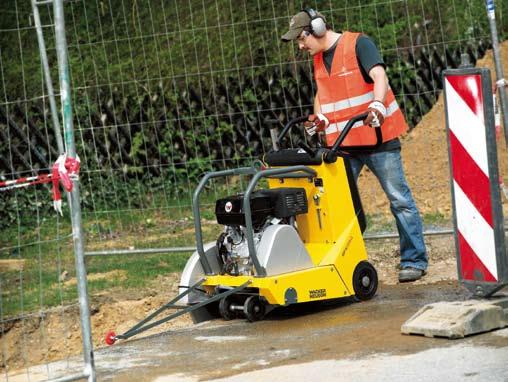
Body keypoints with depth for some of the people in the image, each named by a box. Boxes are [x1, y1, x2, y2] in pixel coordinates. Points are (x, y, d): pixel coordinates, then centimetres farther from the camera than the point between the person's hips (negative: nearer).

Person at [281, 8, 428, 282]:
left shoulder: (358, 44, -8)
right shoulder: (318, 58, 14)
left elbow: (379, 76, -21)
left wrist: (377, 104, -39)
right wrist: (319, 119, 5)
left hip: (376, 137, -7)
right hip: (341, 144, 7)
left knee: (399, 199, -2)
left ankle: (414, 261, 4)